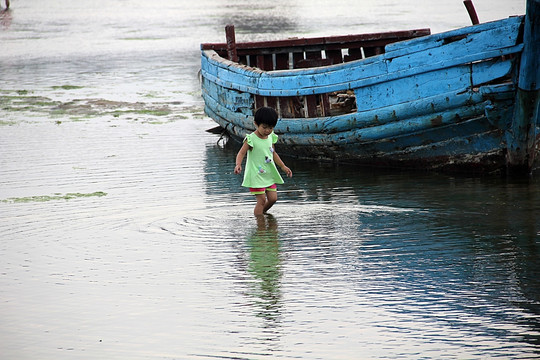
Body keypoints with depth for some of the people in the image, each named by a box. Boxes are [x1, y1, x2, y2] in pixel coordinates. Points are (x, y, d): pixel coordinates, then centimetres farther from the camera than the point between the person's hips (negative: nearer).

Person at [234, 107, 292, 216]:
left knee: (273, 198, 6)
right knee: (262, 200, -8)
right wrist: (238, 165, -37)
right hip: (256, 175, -7)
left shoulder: (271, 137, 5)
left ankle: (261, 213, 31)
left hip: (269, 174, 7)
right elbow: (241, 153, -18)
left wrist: (283, 167, 21)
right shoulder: (251, 139, -15)